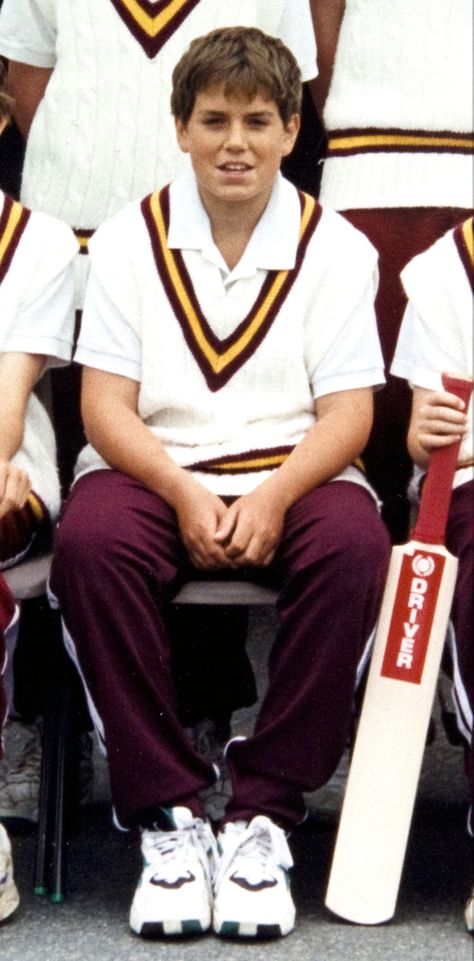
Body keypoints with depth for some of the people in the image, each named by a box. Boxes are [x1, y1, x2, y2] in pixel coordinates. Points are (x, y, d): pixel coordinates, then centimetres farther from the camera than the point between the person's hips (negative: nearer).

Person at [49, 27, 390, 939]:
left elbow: (348, 411, -1)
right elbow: (105, 405, -1)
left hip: (292, 475, 0)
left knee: (354, 544, -33)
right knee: (90, 543, -33)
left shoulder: (336, 247, 6)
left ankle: (264, 813, -23)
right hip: (153, 470, 0)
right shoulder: (128, 239, 6)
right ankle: (167, 813, -24)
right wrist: (185, 494, -20)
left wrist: (275, 496, -21)